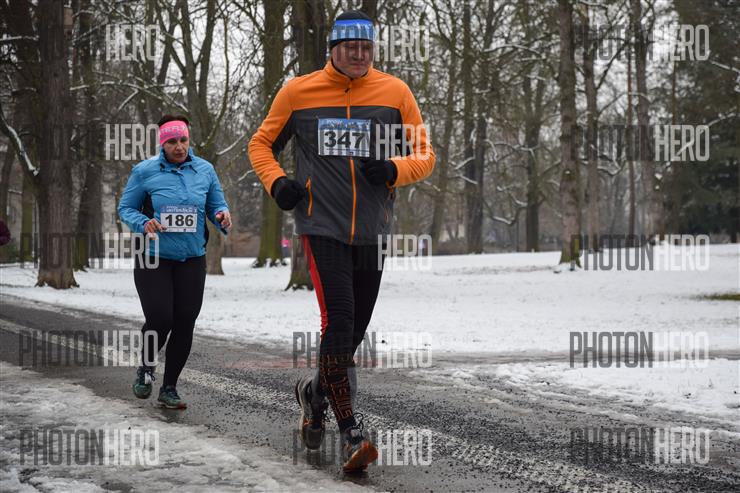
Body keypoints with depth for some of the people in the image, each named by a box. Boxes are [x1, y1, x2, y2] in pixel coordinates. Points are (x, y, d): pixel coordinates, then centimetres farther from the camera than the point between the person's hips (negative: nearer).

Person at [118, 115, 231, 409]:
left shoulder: (205, 170, 4)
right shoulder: (144, 171, -3)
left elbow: (216, 206, 11)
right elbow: (125, 208, 3)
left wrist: (223, 217, -12)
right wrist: (143, 223, -17)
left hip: (192, 260, 3)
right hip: (153, 260, -3)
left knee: (184, 324, 1)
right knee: (160, 319, -12)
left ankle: (169, 387, 17)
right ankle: (146, 368, 20)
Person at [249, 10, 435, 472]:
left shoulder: (395, 92, 3)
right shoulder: (298, 92, 2)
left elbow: (425, 155, 8)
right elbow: (262, 144, 14)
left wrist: (393, 169, -13)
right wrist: (276, 181, -5)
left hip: (373, 230, 3)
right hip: (322, 225, -2)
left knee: (354, 331, 12)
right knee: (339, 322, -15)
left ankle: (315, 390, 41)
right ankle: (351, 432, -11)